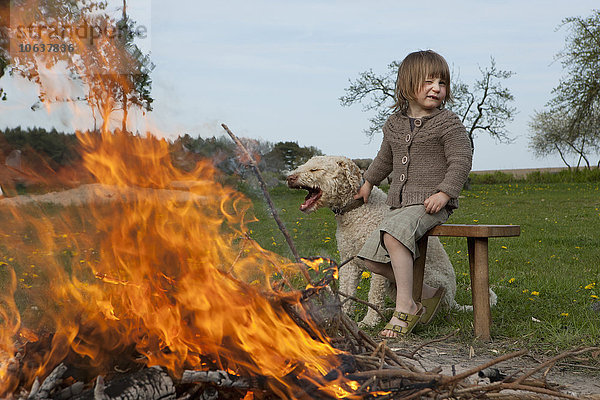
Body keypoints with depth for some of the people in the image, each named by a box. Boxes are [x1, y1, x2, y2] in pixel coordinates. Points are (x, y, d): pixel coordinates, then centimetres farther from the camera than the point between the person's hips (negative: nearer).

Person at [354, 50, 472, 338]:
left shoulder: (448, 123, -3)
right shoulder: (395, 123, 14)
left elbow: (461, 160, -9)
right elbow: (385, 158, 31)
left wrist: (444, 192, -21)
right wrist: (369, 181, 40)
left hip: (431, 204, -7)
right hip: (400, 205, 7)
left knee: (394, 234, -34)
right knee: (372, 258, -6)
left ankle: (405, 307, -24)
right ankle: (427, 294, 8)